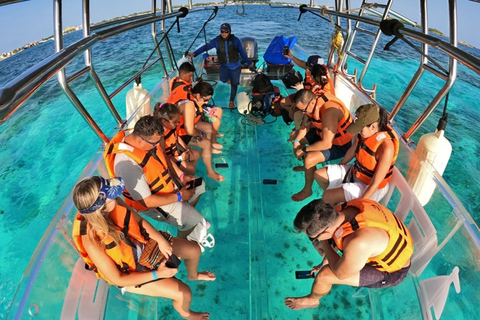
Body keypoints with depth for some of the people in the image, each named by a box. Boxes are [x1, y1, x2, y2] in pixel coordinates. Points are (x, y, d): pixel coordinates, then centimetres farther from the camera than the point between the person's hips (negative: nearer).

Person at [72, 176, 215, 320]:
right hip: (130, 272, -5)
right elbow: (117, 279, -23)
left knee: (194, 250, 6)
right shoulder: (92, 241, -36)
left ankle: (193, 275, 43)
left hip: (143, 244, 5)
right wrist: (157, 274, -20)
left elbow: (139, 220, -4)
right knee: (184, 293, -9)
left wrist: (160, 240, -16)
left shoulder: (114, 204, -24)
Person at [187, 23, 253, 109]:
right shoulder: (217, 40, -8)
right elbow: (205, 47, -13)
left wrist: (249, 62, 12)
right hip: (224, 65, 1)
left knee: (234, 84, 3)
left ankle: (232, 101, 22)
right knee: (223, 79, -19)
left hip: (235, 65, 0)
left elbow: (242, 52, 4)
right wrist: (194, 53, -25)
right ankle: (229, 78, 20)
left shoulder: (235, 40, -7)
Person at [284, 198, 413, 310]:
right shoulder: (348, 208, -21)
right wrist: (325, 263, 15)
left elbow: (340, 274, -23)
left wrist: (324, 246, -11)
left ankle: (312, 300, 20)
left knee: (324, 275, -13)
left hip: (391, 271, -6)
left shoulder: (358, 243, -44)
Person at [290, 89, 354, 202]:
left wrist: (304, 149, -26)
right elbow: (305, 125, 2)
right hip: (323, 134, 9)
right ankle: (307, 166, 32)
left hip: (340, 145, -9)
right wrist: (296, 141, -10)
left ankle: (307, 190, -5)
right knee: (296, 135, 15)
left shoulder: (329, 112, -38)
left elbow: (326, 144, -36)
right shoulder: (312, 102, -12)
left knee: (309, 158, -30)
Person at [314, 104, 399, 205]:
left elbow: (375, 183, -27)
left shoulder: (386, 148, -34)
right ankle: (336, 197, 23)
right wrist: (338, 168, 19)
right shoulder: (366, 132, -13)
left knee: (327, 197, -21)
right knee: (318, 175, 5)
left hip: (369, 187, -7)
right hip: (355, 172, 8)